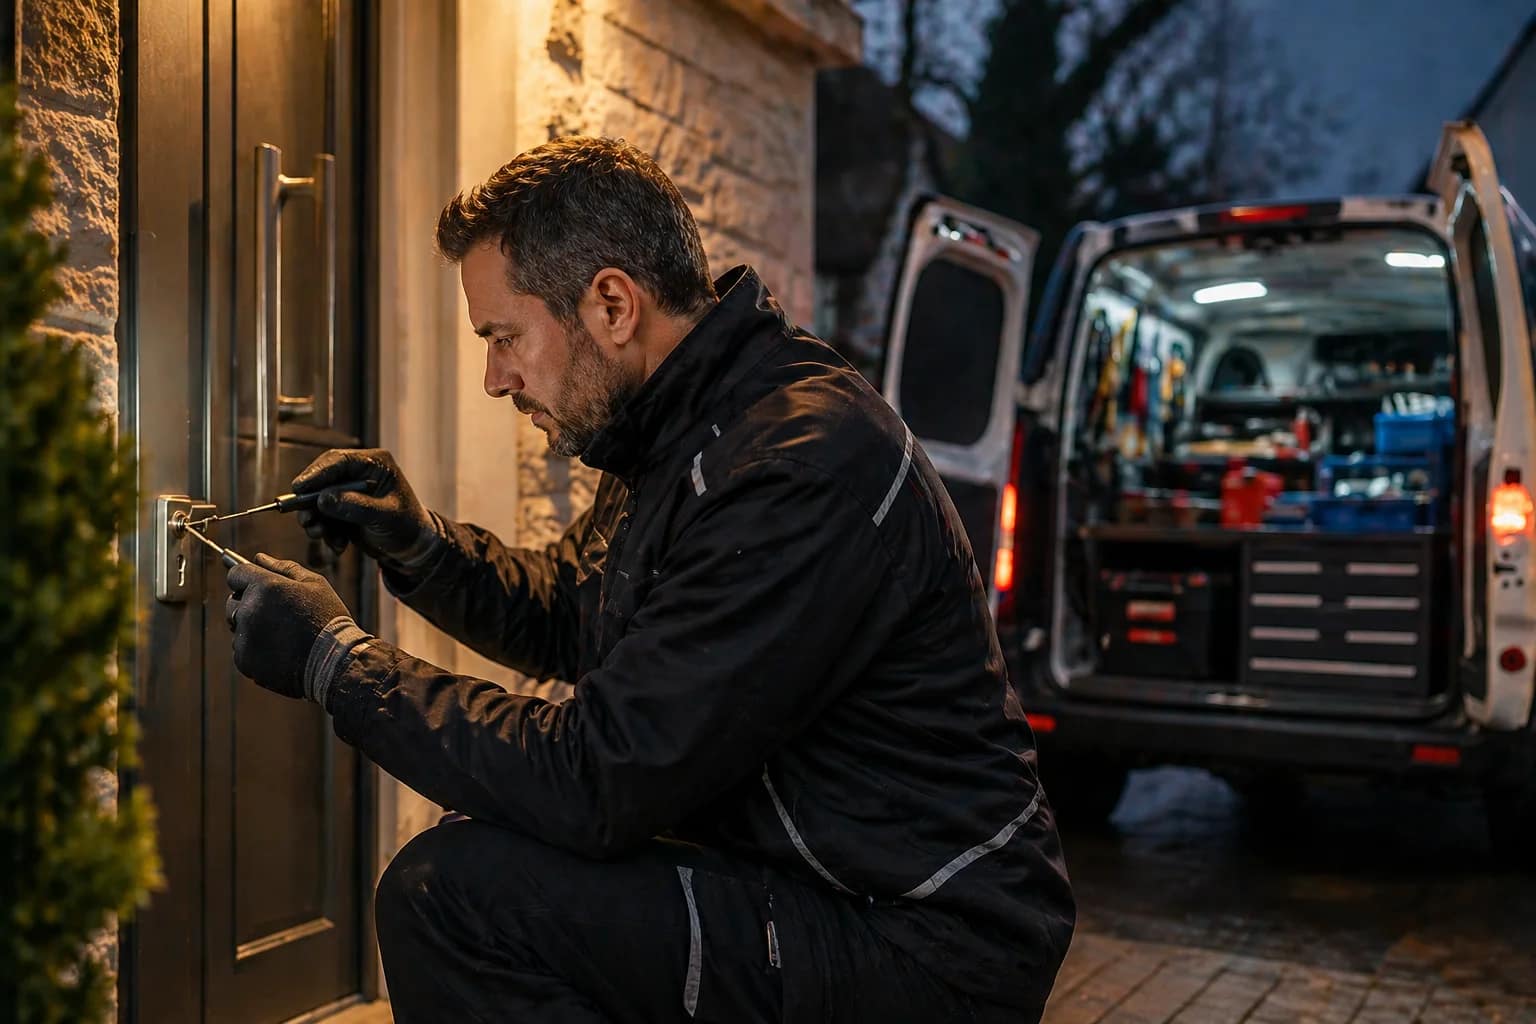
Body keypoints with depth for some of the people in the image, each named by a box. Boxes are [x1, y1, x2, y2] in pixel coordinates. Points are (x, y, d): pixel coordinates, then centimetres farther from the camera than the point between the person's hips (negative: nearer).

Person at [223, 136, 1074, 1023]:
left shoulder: (805, 463, -26)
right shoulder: (680, 435, 7)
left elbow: (598, 780, -26)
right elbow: (566, 619, 21)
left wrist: (336, 659, -16)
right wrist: (416, 544, 3)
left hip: (922, 950, -9)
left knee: (451, 891, -19)